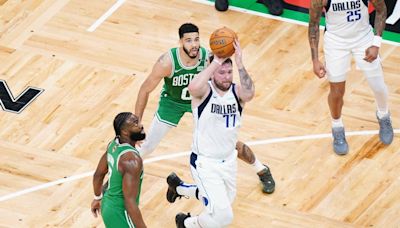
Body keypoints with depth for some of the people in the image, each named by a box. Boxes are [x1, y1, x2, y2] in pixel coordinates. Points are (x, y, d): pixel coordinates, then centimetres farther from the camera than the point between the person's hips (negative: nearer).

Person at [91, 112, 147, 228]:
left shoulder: (114, 144, -1)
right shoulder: (132, 159, -29)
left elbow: (98, 175, 14)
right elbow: (130, 203, -30)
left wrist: (98, 198, 29)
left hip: (108, 204, 9)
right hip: (120, 215, -9)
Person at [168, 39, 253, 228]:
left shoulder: (236, 91, -9)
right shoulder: (204, 91, -18)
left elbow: (249, 94, -34)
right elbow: (193, 88, -44)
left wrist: (239, 63, -40)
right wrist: (216, 62, -41)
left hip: (229, 161, 6)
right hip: (205, 163, -6)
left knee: (224, 202, 28)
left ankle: (178, 187, 53)